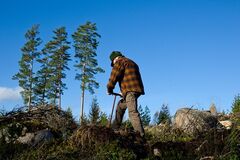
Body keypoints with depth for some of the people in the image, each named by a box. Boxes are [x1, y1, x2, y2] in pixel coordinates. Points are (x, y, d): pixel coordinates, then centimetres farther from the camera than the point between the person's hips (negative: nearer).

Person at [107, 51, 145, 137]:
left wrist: (109, 90, 6)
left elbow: (113, 77, -6)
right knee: (120, 106, 25)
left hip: (130, 91, -10)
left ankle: (140, 135, -29)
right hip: (137, 89, 10)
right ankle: (115, 127, 30)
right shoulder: (132, 63, 30)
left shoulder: (119, 62, 1)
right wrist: (124, 92, 32)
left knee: (132, 112, -18)